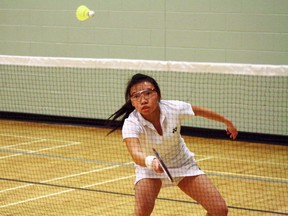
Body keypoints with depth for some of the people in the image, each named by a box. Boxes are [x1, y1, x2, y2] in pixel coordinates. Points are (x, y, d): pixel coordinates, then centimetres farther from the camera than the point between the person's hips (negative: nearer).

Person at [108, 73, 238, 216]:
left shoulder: (174, 108, -26)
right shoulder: (131, 124, -32)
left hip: (183, 163, 3)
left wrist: (226, 121, 11)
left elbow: (200, 111, -4)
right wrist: (151, 161, -72)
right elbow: (135, 153, -49)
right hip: (149, 167, -2)